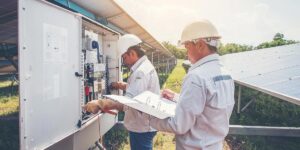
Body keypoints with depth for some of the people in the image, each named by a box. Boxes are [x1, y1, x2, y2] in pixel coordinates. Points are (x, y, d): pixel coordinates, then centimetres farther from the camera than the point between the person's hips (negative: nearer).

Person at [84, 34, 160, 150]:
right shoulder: (145, 66, 11)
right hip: (143, 125, 10)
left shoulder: (141, 72, -24)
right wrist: (125, 86, 10)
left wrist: (99, 103, -34)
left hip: (141, 128, -10)